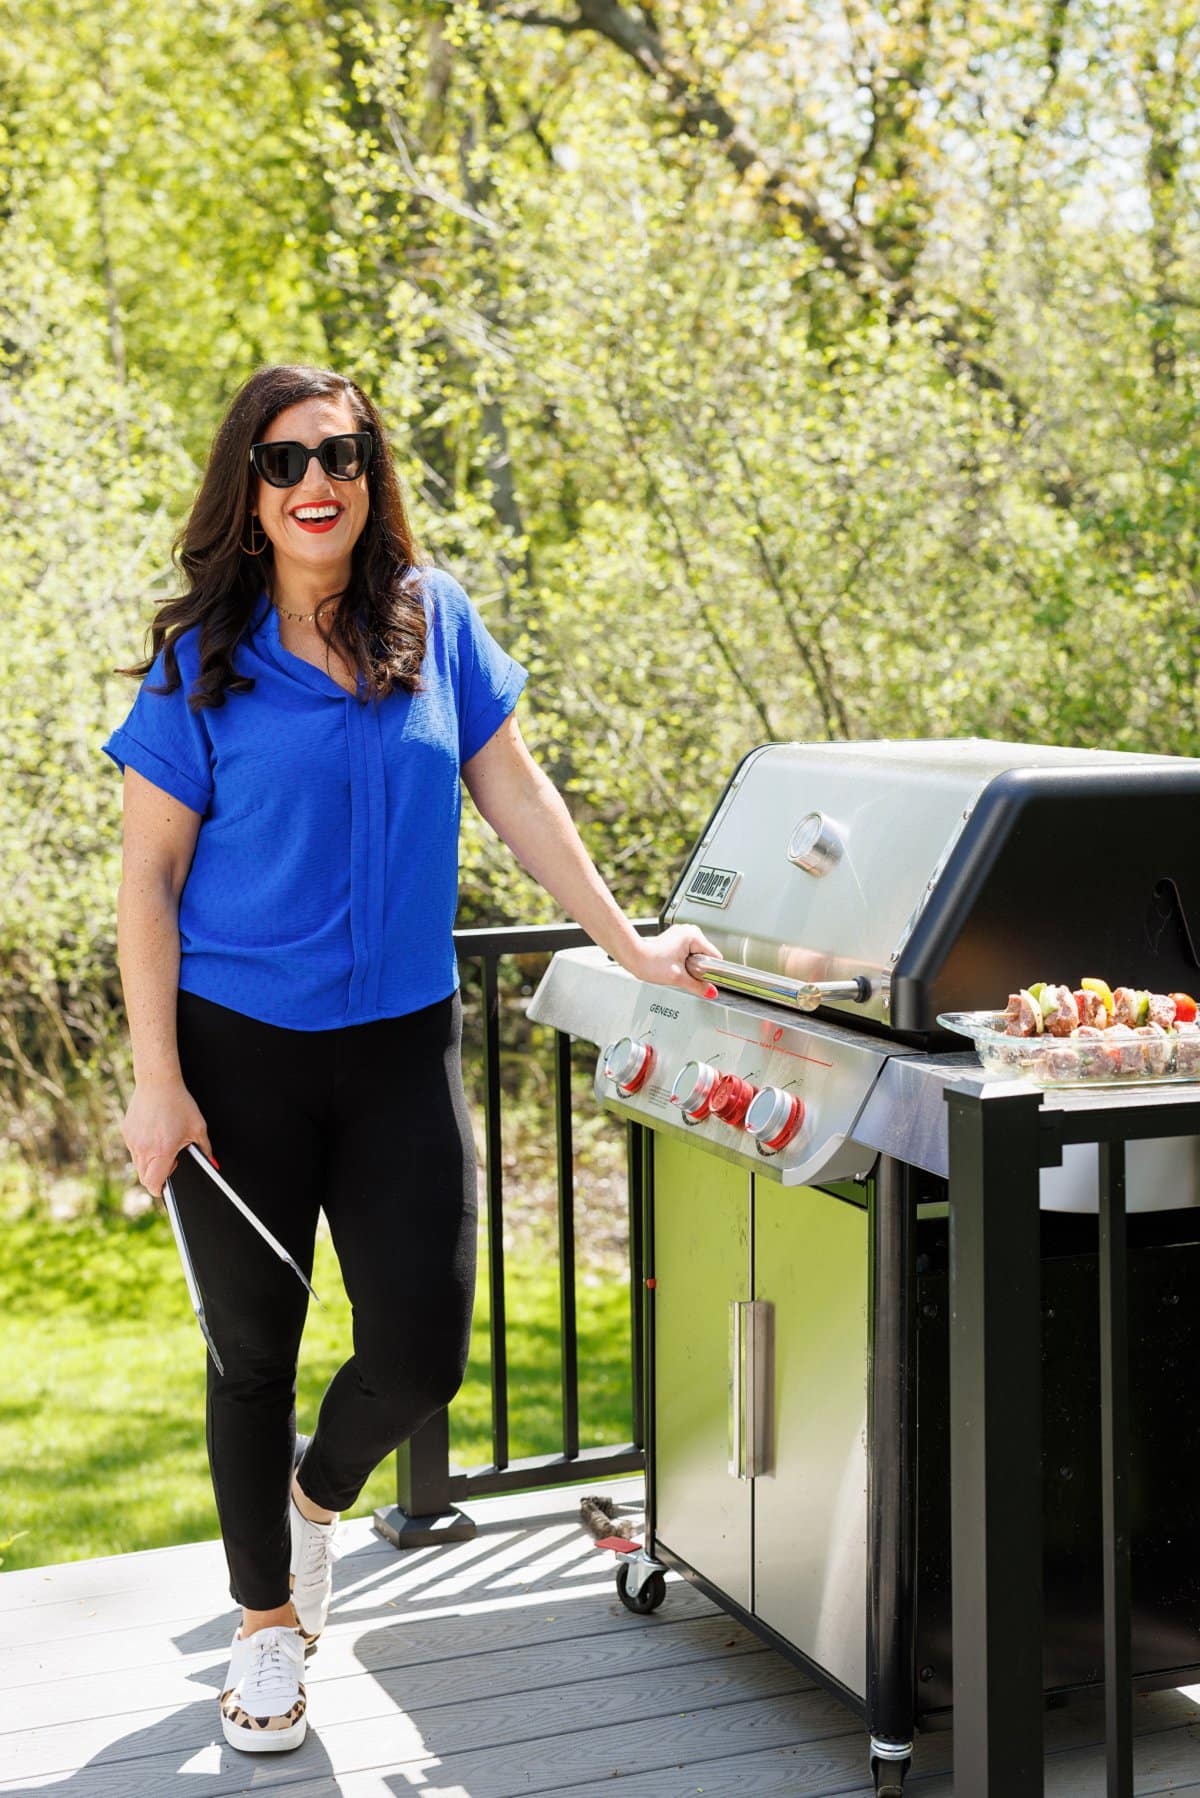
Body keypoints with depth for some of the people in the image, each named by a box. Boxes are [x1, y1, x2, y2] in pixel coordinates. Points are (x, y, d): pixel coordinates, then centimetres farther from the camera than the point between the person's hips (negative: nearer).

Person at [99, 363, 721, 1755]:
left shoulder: (433, 619, 2)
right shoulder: (202, 661, -6)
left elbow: (512, 788, 9)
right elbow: (148, 878, -5)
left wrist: (625, 942, 7)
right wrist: (157, 1082, -10)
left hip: (402, 1048, 2)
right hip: (239, 1049, -2)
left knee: (420, 1355, 1)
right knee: (254, 1350, 8)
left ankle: (317, 1498, 36)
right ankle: (267, 1621, 30)